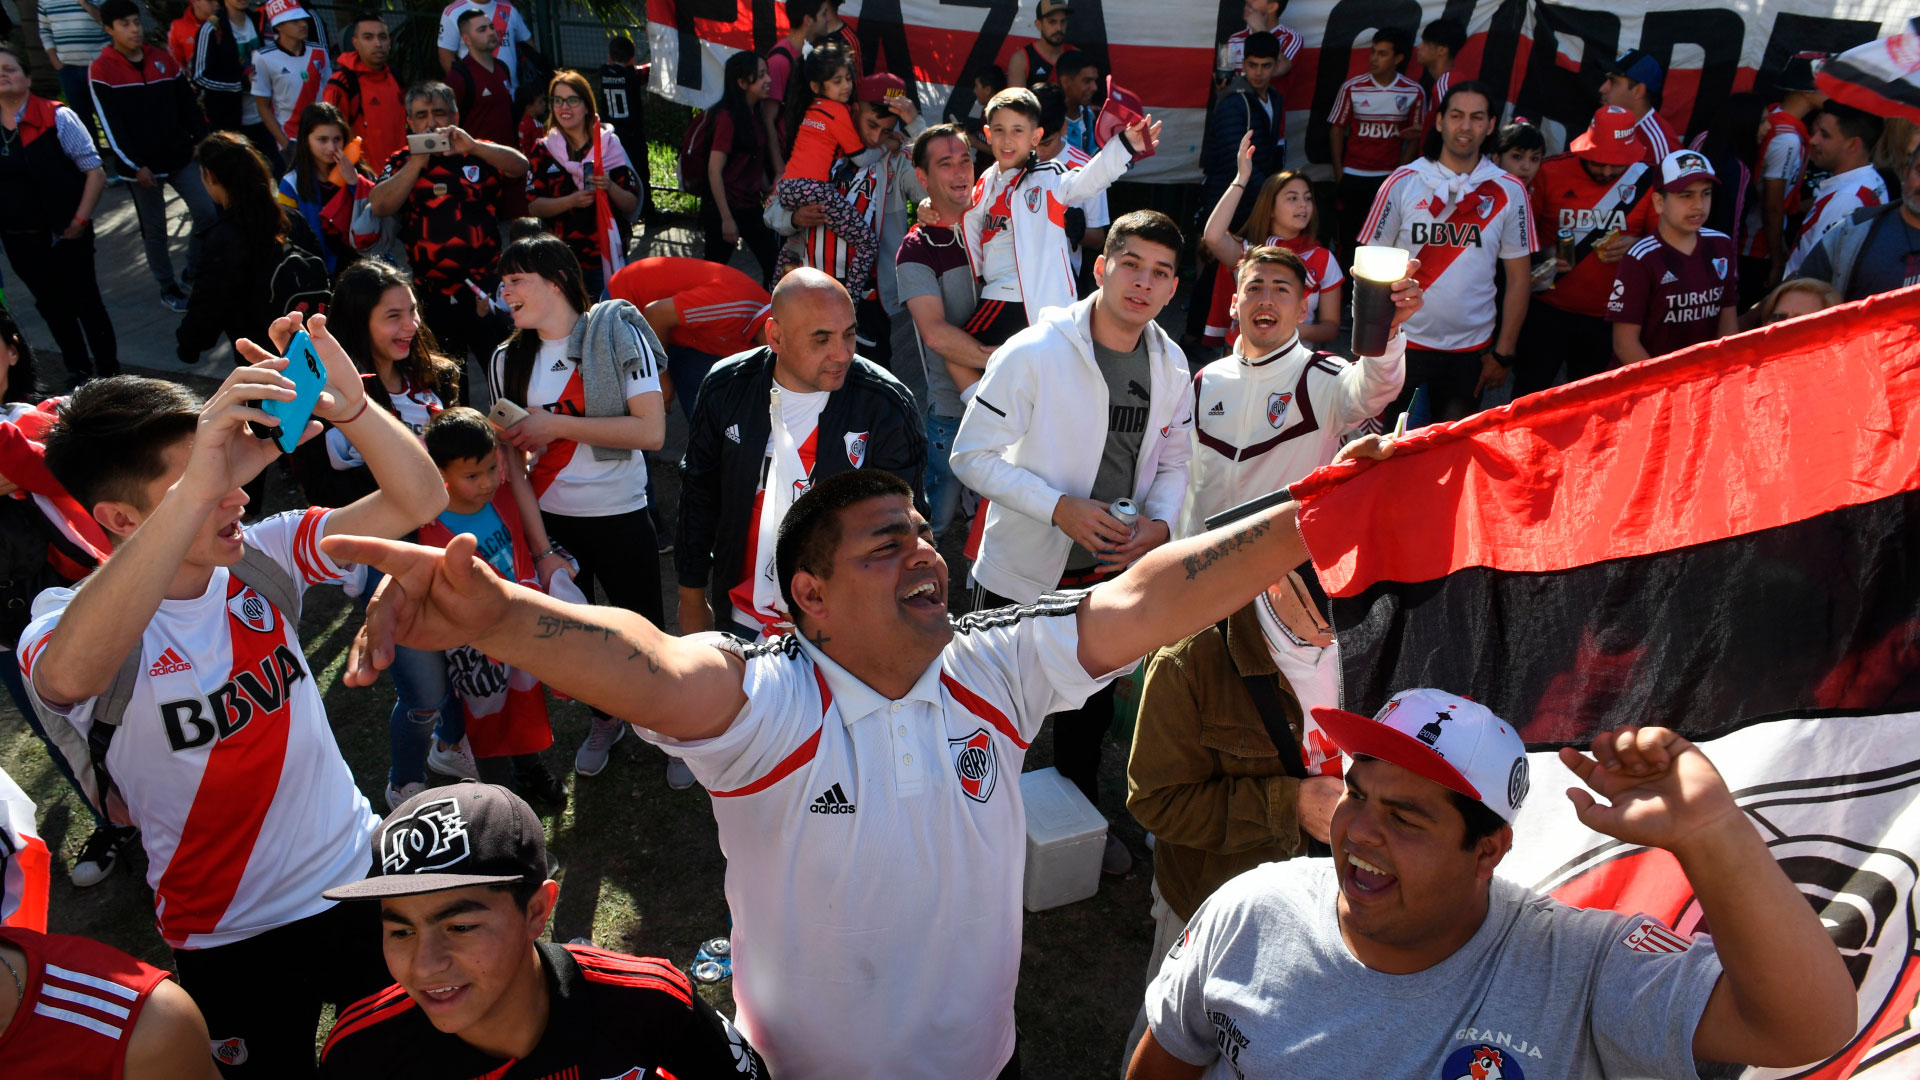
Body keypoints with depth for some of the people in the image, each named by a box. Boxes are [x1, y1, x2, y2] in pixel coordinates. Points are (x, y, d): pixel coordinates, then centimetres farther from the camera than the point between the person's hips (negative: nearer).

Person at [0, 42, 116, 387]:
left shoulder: (56, 117, -10)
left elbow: (95, 171, -10)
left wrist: (80, 221, -13)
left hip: (65, 236, -4)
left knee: (85, 301, 6)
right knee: (51, 306, 15)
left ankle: (108, 371, 20)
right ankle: (78, 370, 30)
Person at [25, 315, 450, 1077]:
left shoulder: (262, 557, -9)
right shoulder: (65, 623, -20)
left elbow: (418, 501, -16)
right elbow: (68, 674, -46)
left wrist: (351, 408, -36)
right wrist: (196, 490, -54)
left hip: (360, 874, 3)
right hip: (232, 938, -3)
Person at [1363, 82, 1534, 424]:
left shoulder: (1509, 191, 1)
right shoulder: (1403, 183, -2)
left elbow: (1519, 277, 4)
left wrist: (1503, 352, 0)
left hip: (1472, 346, 1)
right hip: (1405, 341, -1)